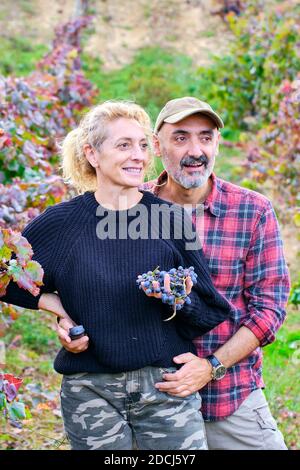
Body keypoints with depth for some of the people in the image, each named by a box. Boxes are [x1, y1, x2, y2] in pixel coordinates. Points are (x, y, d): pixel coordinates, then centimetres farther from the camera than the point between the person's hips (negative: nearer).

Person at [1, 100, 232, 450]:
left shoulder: (171, 218, -1)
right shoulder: (61, 222, -2)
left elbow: (211, 312, 4)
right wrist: (52, 303, -2)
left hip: (167, 385, 0)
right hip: (91, 392, 0)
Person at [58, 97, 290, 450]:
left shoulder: (254, 211, -6)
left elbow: (268, 305, -6)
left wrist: (212, 366, -16)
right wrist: (69, 322, -15)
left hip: (233, 399, -1)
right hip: (145, 393, 1)